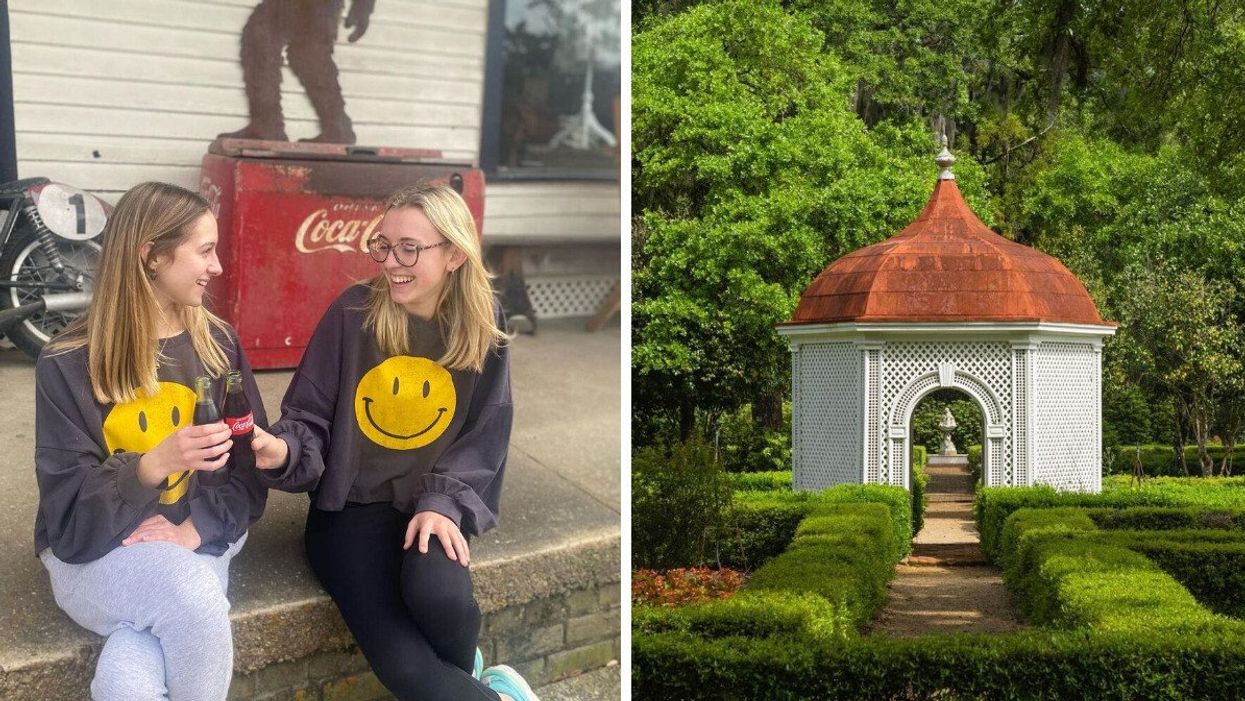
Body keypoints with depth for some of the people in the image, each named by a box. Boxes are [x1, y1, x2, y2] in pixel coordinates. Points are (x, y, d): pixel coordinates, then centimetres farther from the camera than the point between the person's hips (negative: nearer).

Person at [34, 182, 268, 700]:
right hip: (93, 554, -1)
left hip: (195, 543, 1)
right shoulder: (67, 364, -7)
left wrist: (193, 529, -17)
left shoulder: (219, 344, 4)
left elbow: (251, 467, 3)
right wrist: (155, 464, -30)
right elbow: (70, 517, -12)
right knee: (194, 599, -34)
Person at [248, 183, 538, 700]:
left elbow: (483, 440, 1)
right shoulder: (352, 313, -8)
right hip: (351, 507, -1)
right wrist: (283, 450, -27)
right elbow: (310, 419, -4)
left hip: (433, 508, 1)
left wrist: (443, 503, -16)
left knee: (436, 593, -33)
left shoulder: (482, 328, -2)